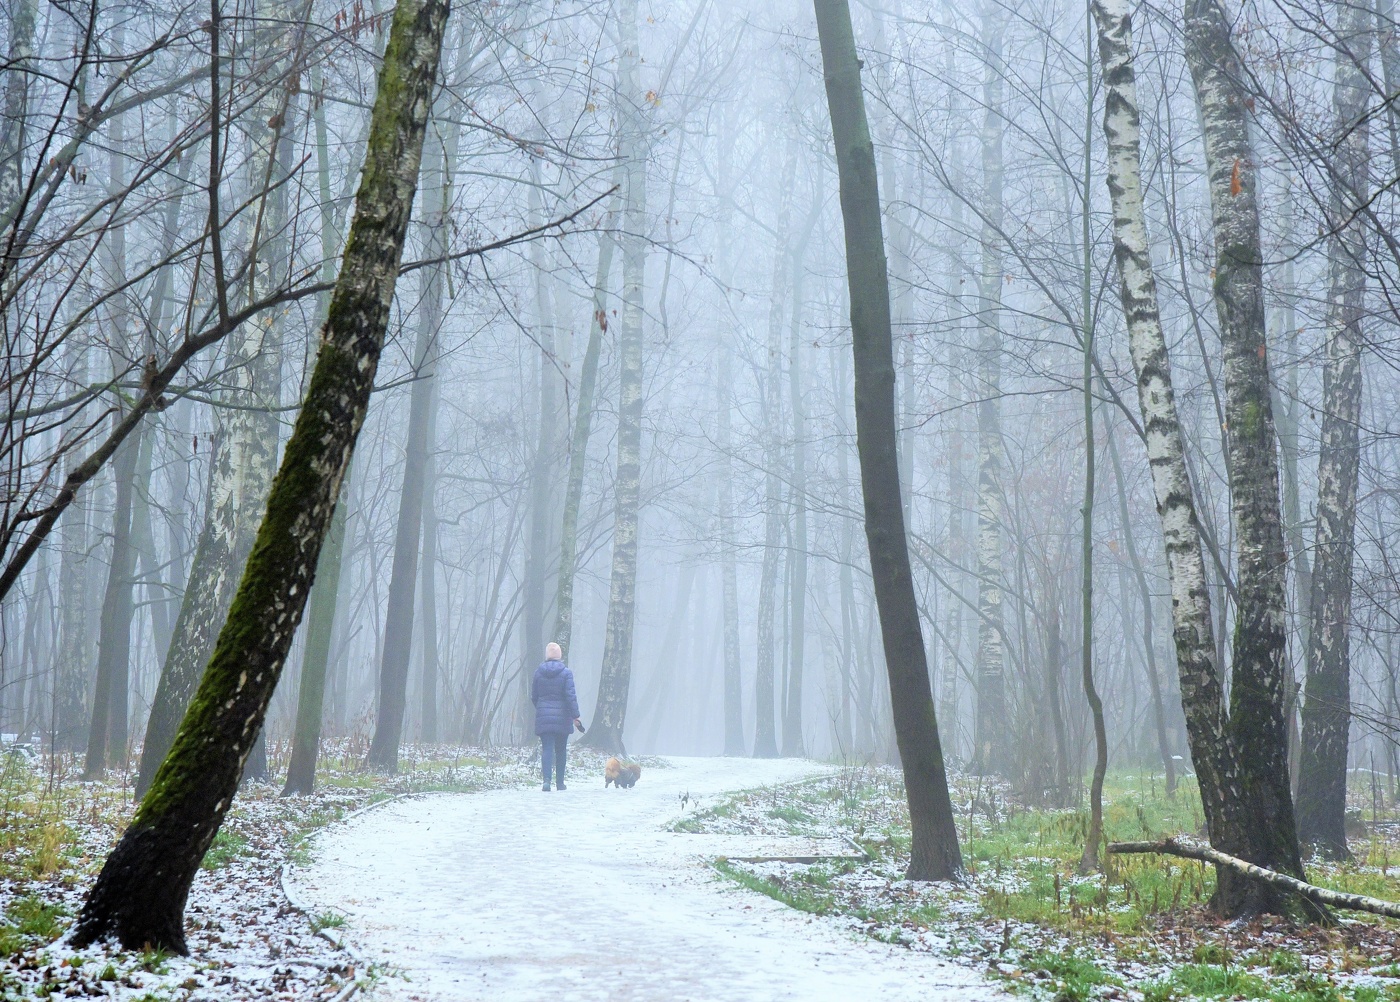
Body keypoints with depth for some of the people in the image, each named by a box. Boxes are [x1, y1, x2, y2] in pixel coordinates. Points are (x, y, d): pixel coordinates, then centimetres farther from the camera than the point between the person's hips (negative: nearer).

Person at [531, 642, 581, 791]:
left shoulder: (538, 672, 1)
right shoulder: (566, 672, -7)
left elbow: (533, 696, 8)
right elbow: (571, 696, -12)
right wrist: (575, 716, -8)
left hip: (543, 717, 1)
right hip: (562, 717, -1)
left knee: (547, 749, -3)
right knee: (561, 750, 13)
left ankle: (547, 779, -22)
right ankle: (560, 782, 19)